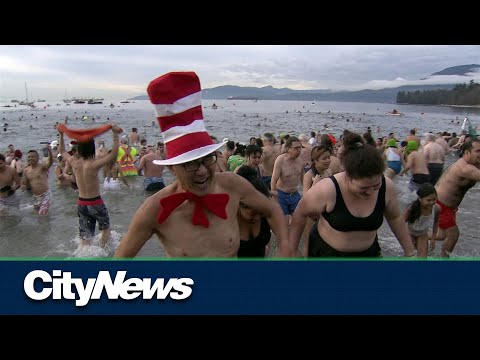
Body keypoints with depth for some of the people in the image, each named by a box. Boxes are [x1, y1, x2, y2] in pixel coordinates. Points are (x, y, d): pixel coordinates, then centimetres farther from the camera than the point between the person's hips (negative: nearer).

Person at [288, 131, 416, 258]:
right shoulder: (327, 190, -29)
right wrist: (292, 250, -7)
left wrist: (410, 251, 11)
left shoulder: (386, 187, -16)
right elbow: (301, 214, -14)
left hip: (367, 252, 3)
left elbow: (395, 218, 3)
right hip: (326, 251, -3)